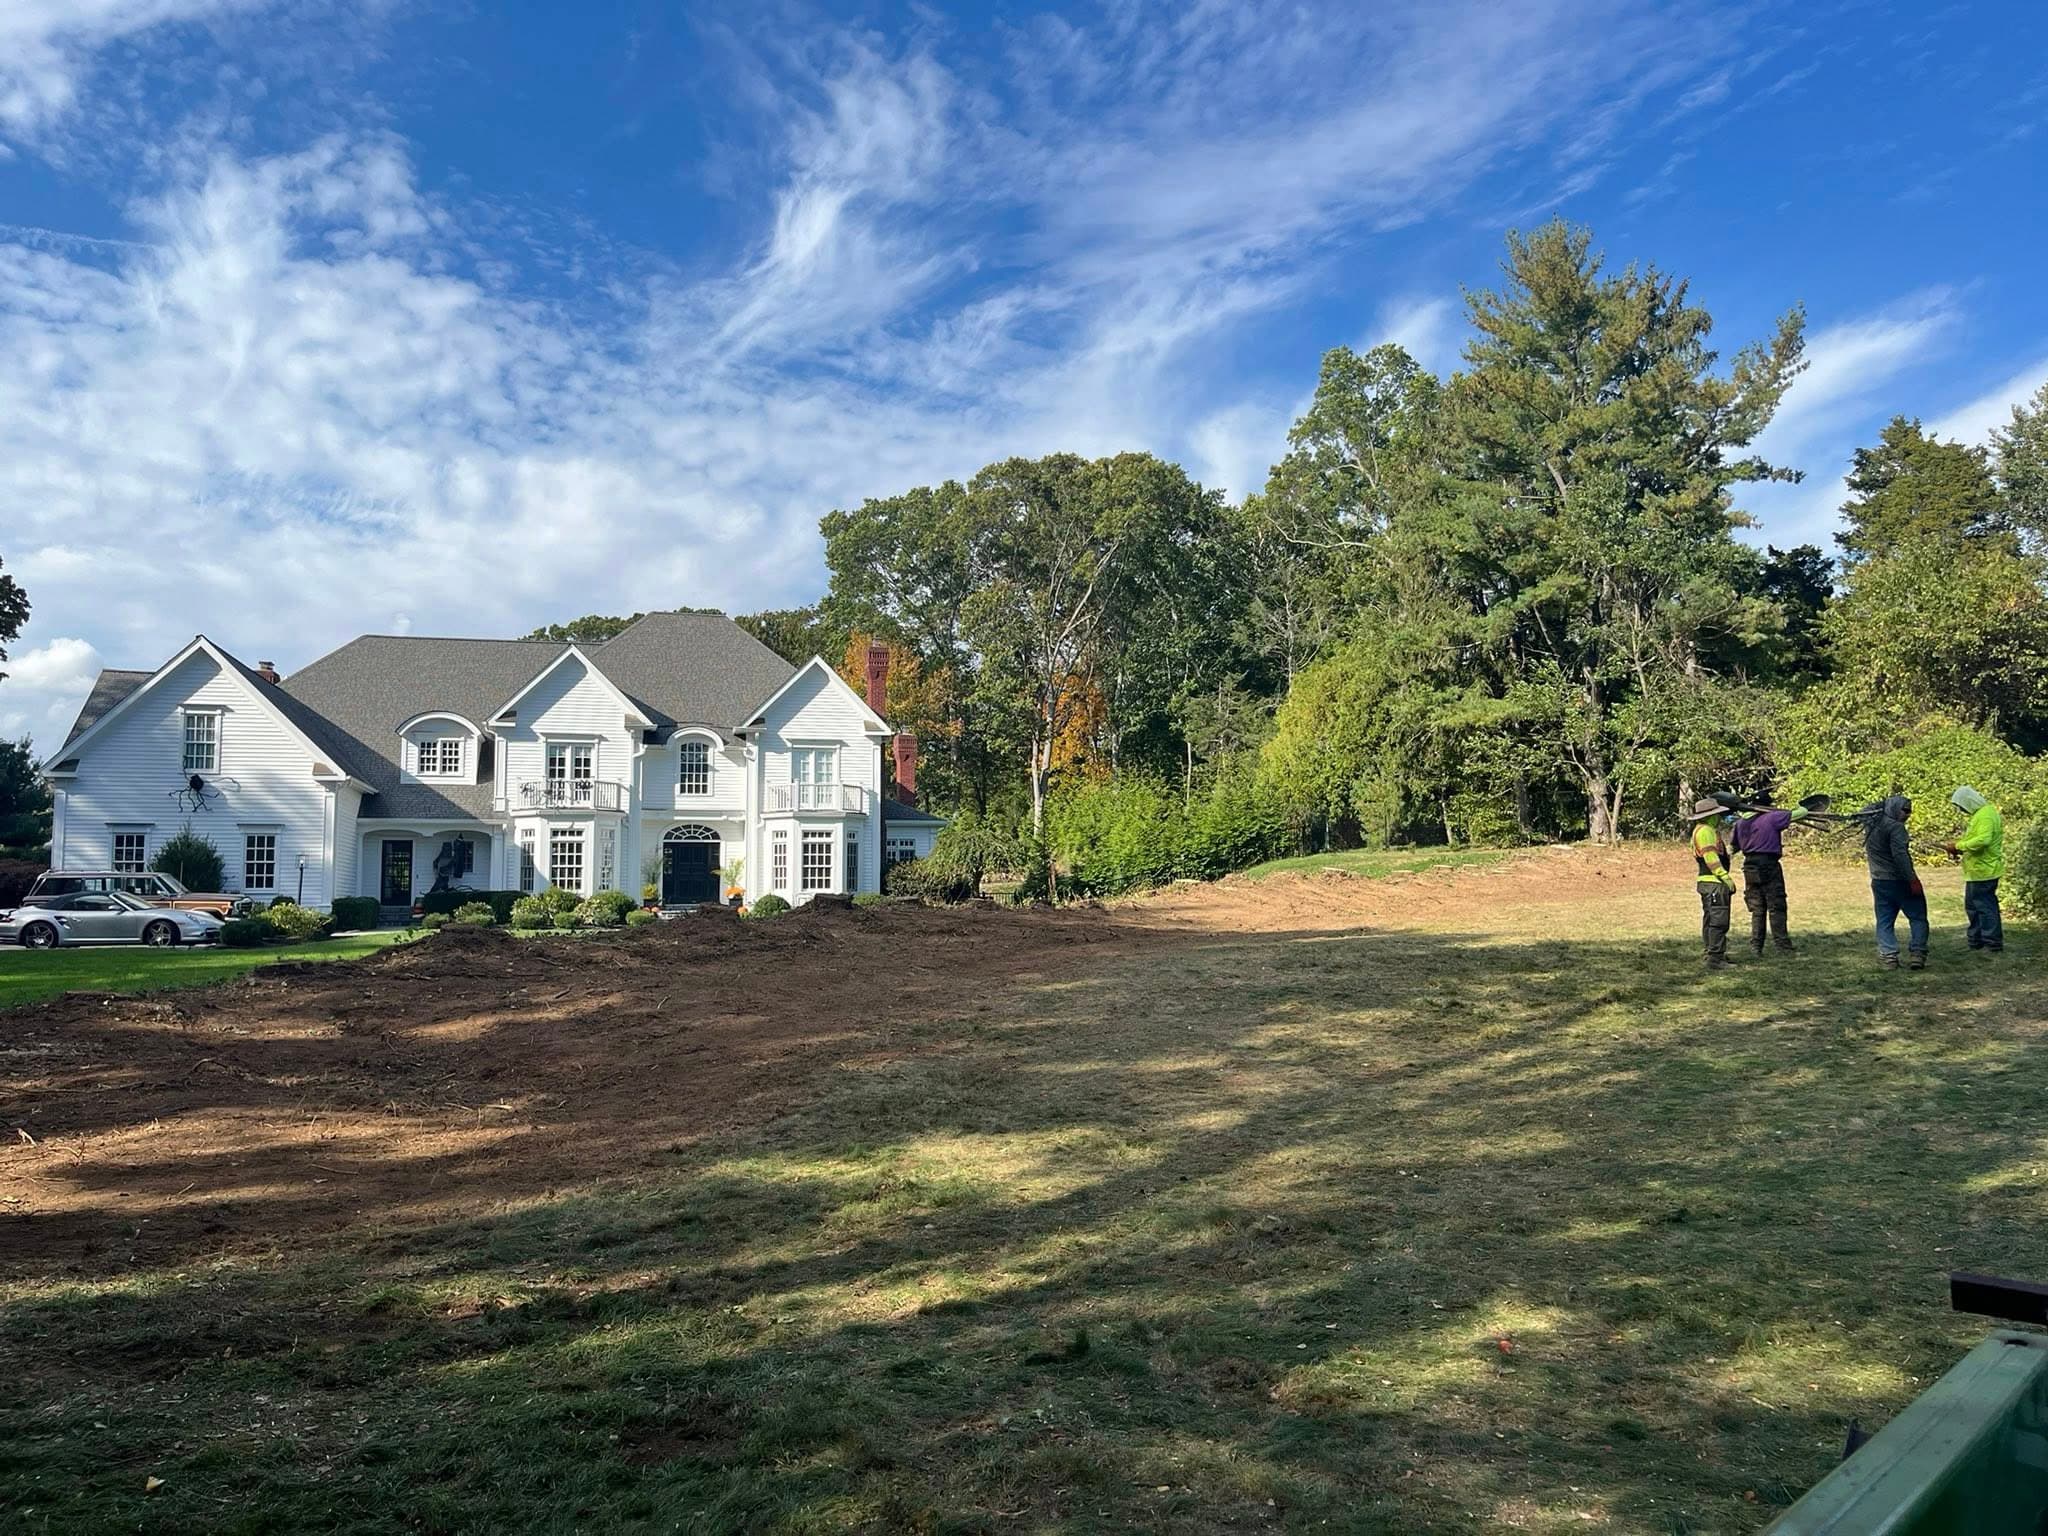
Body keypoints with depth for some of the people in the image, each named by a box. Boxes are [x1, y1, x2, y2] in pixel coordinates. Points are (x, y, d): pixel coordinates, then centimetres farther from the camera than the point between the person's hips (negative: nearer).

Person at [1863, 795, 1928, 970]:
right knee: (1917, 918, 5)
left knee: (1885, 921, 9)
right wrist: (1912, 880, -21)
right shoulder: (1895, 826, -16)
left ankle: (1888, 956, 3)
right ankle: (1917, 954, -1)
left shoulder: (1871, 824, 8)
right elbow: (1900, 855, -22)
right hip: (1899, 881, -7)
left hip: (1879, 882, 7)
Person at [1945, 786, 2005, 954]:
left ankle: (1993, 943, 3)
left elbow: (1983, 840, -29)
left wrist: (1959, 846, -20)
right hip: (1976, 871, 10)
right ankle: (1976, 940, 24)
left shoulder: (1986, 815, -17)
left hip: (1983, 871, -10)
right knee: (1972, 905, 16)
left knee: (1985, 906, -4)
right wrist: (1961, 848, 8)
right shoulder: (1979, 814, 15)